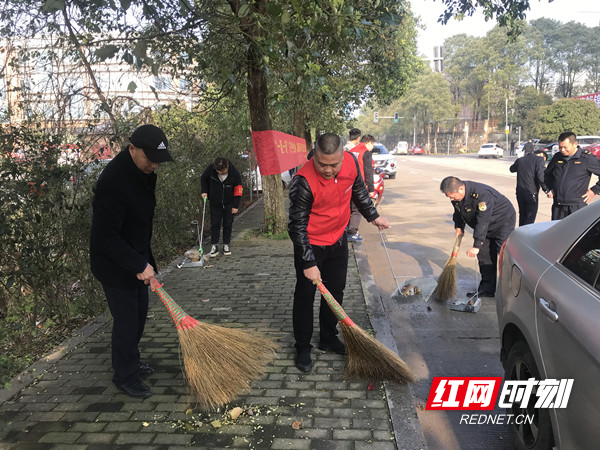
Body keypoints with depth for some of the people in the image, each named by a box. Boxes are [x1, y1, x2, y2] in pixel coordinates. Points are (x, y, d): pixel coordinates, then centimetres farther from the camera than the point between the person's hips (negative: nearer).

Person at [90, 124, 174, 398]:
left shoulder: (144, 172, 2)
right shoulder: (112, 180, -28)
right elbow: (105, 236, -28)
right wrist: (138, 265, -26)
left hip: (137, 258, 9)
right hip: (114, 263, -9)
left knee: (139, 314, 18)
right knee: (126, 319, 0)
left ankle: (131, 362, 38)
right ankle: (125, 376, 18)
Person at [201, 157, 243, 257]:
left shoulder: (235, 174, -20)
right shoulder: (210, 169, -17)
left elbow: (238, 190, -10)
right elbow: (203, 178, 7)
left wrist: (235, 205, -10)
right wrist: (204, 191, 0)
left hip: (229, 203, -1)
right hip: (215, 202, 1)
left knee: (228, 223, 4)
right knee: (215, 223, 0)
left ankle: (226, 245, 15)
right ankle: (214, 247, 2)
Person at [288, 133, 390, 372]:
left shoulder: (351, 161, -14)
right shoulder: (303, 182, -31)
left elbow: (358, 190, 8)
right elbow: (297, 225, -24)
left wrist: (373, 216, 15)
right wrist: (309, 263, -23)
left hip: (338, 240, 6)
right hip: (310, 245, -5)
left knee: (336, 291, 16)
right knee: (305, 296, 4)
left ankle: (329, 339, 35)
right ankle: (303, 348, 20)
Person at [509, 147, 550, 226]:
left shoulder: (520, 160, 11)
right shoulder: (540, 160, -9)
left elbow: (512, 169, 30)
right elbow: (541, 178, -19)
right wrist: (547, 190, -9)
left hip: (519, 192, 6)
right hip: (531, 193, -6)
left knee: (522, 215, 19)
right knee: (530, 219, 0)